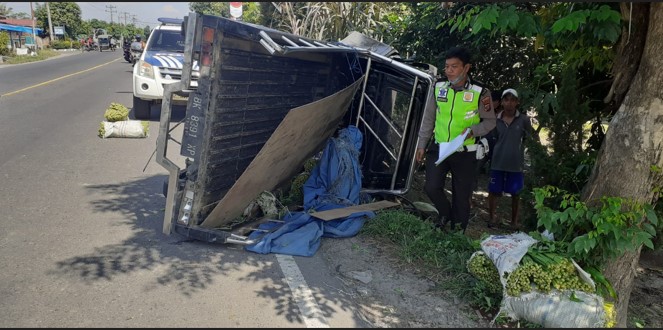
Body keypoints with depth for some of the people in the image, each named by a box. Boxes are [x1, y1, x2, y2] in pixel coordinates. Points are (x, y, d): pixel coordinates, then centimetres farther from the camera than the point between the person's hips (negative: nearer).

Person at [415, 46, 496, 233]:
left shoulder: (480, 93, -9)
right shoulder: (438, 88, 0)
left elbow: (490, 122, -1)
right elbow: (428, 119, 9)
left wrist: (473, 130, -21)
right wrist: (422, 145, 9)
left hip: (465, 154, -2)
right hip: (438, 149, 2)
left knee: (461, 197, 6)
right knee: (431, 187, -8)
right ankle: (445, 214, 24)